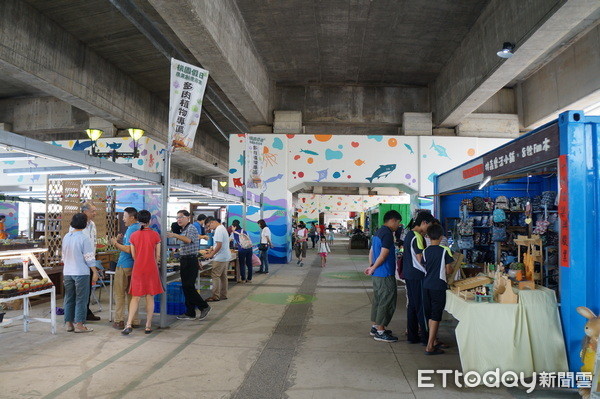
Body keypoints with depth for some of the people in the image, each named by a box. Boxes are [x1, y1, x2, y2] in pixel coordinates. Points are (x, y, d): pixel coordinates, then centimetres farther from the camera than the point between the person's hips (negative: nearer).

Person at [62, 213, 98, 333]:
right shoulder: (84, 238, -14)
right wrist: (95, 272, -6)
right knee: (81, 299, 2)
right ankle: (79, 324, 4)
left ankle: (69, 323, 20)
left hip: (67, 273, 6)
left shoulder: (66, 237, 6)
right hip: (81, 273, -6)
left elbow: (64, 257, 16)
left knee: (69, 299, 14)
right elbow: (89, 258, -14)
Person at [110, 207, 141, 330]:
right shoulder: (138, 228, 13)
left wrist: (116, 243, -12)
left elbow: (130, 250, -23)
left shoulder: (132, 230, -16)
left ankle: (119, 321, 5)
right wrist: (119, 241, 11)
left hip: (124, 266, -9)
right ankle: (134, 321, 18)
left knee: (119, 293, 1)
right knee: (131, 293, 14)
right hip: (133, 265, 9)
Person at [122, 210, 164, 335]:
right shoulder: (155, 235, -5)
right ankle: (148, 326, 11)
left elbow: (133, 255, 6)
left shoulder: (133, 235, 0)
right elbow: (158, 256, 1)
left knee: (135, 298, 9)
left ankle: (129, 325, -2)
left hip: (137, 269, 2)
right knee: (150, 298, 6)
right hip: (151, 269, -1)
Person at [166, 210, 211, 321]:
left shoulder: (191, 228, -10)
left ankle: (204, 306, 1)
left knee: (189, 286, -12)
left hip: (190, 261, -10)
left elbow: (188, 240, -31)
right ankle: (190, 313, 14)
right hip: (184, 261, 10)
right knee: (185, 287, 9)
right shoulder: (183, 230, 19)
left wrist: (175, 236, -44)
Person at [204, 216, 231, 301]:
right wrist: (212, 249, 12)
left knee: (215, 276, -5)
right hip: (226, 257, 10)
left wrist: (211, 254, -14)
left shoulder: (219, 230, -17)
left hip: (220, 258, -10)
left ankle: (216, 296, -2)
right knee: (223, 276, 13)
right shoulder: (222, 228, 15)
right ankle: (223, 295, 19)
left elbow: (219, 245, -22)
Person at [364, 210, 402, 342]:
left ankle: (375, 327, 26)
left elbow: (371, 251, 18)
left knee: (377, 300, 17)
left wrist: (371, 266, 9)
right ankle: (380, 332, 2)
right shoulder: (387, 234, -17)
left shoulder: (378, 232, 14)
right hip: (386, 274, -10)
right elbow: (383, 255, -19)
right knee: (387, 302, -3)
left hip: (377, 274, 10)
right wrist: (373, 268, -8)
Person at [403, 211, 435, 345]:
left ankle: (412, 335, 20)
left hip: (409, 274, 10)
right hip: (417, 275, -10)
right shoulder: (417, 237, -16)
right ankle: (426, 337, 4)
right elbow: (421, 259, -19)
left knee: (412, 304, 13)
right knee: (422, 306, -3)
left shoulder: (409, 234, 15)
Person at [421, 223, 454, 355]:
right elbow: (448, 271, -7)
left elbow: (425, 267, 8)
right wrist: (452, 269, 14)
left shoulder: (425, 251, 3)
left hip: (426, 286, 5)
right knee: (436, 316, -1)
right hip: (438, 286, -5)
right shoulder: (445, 251, -9)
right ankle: (430, 347, -2)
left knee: (430, 315, 16)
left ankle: (434, 341, 28)